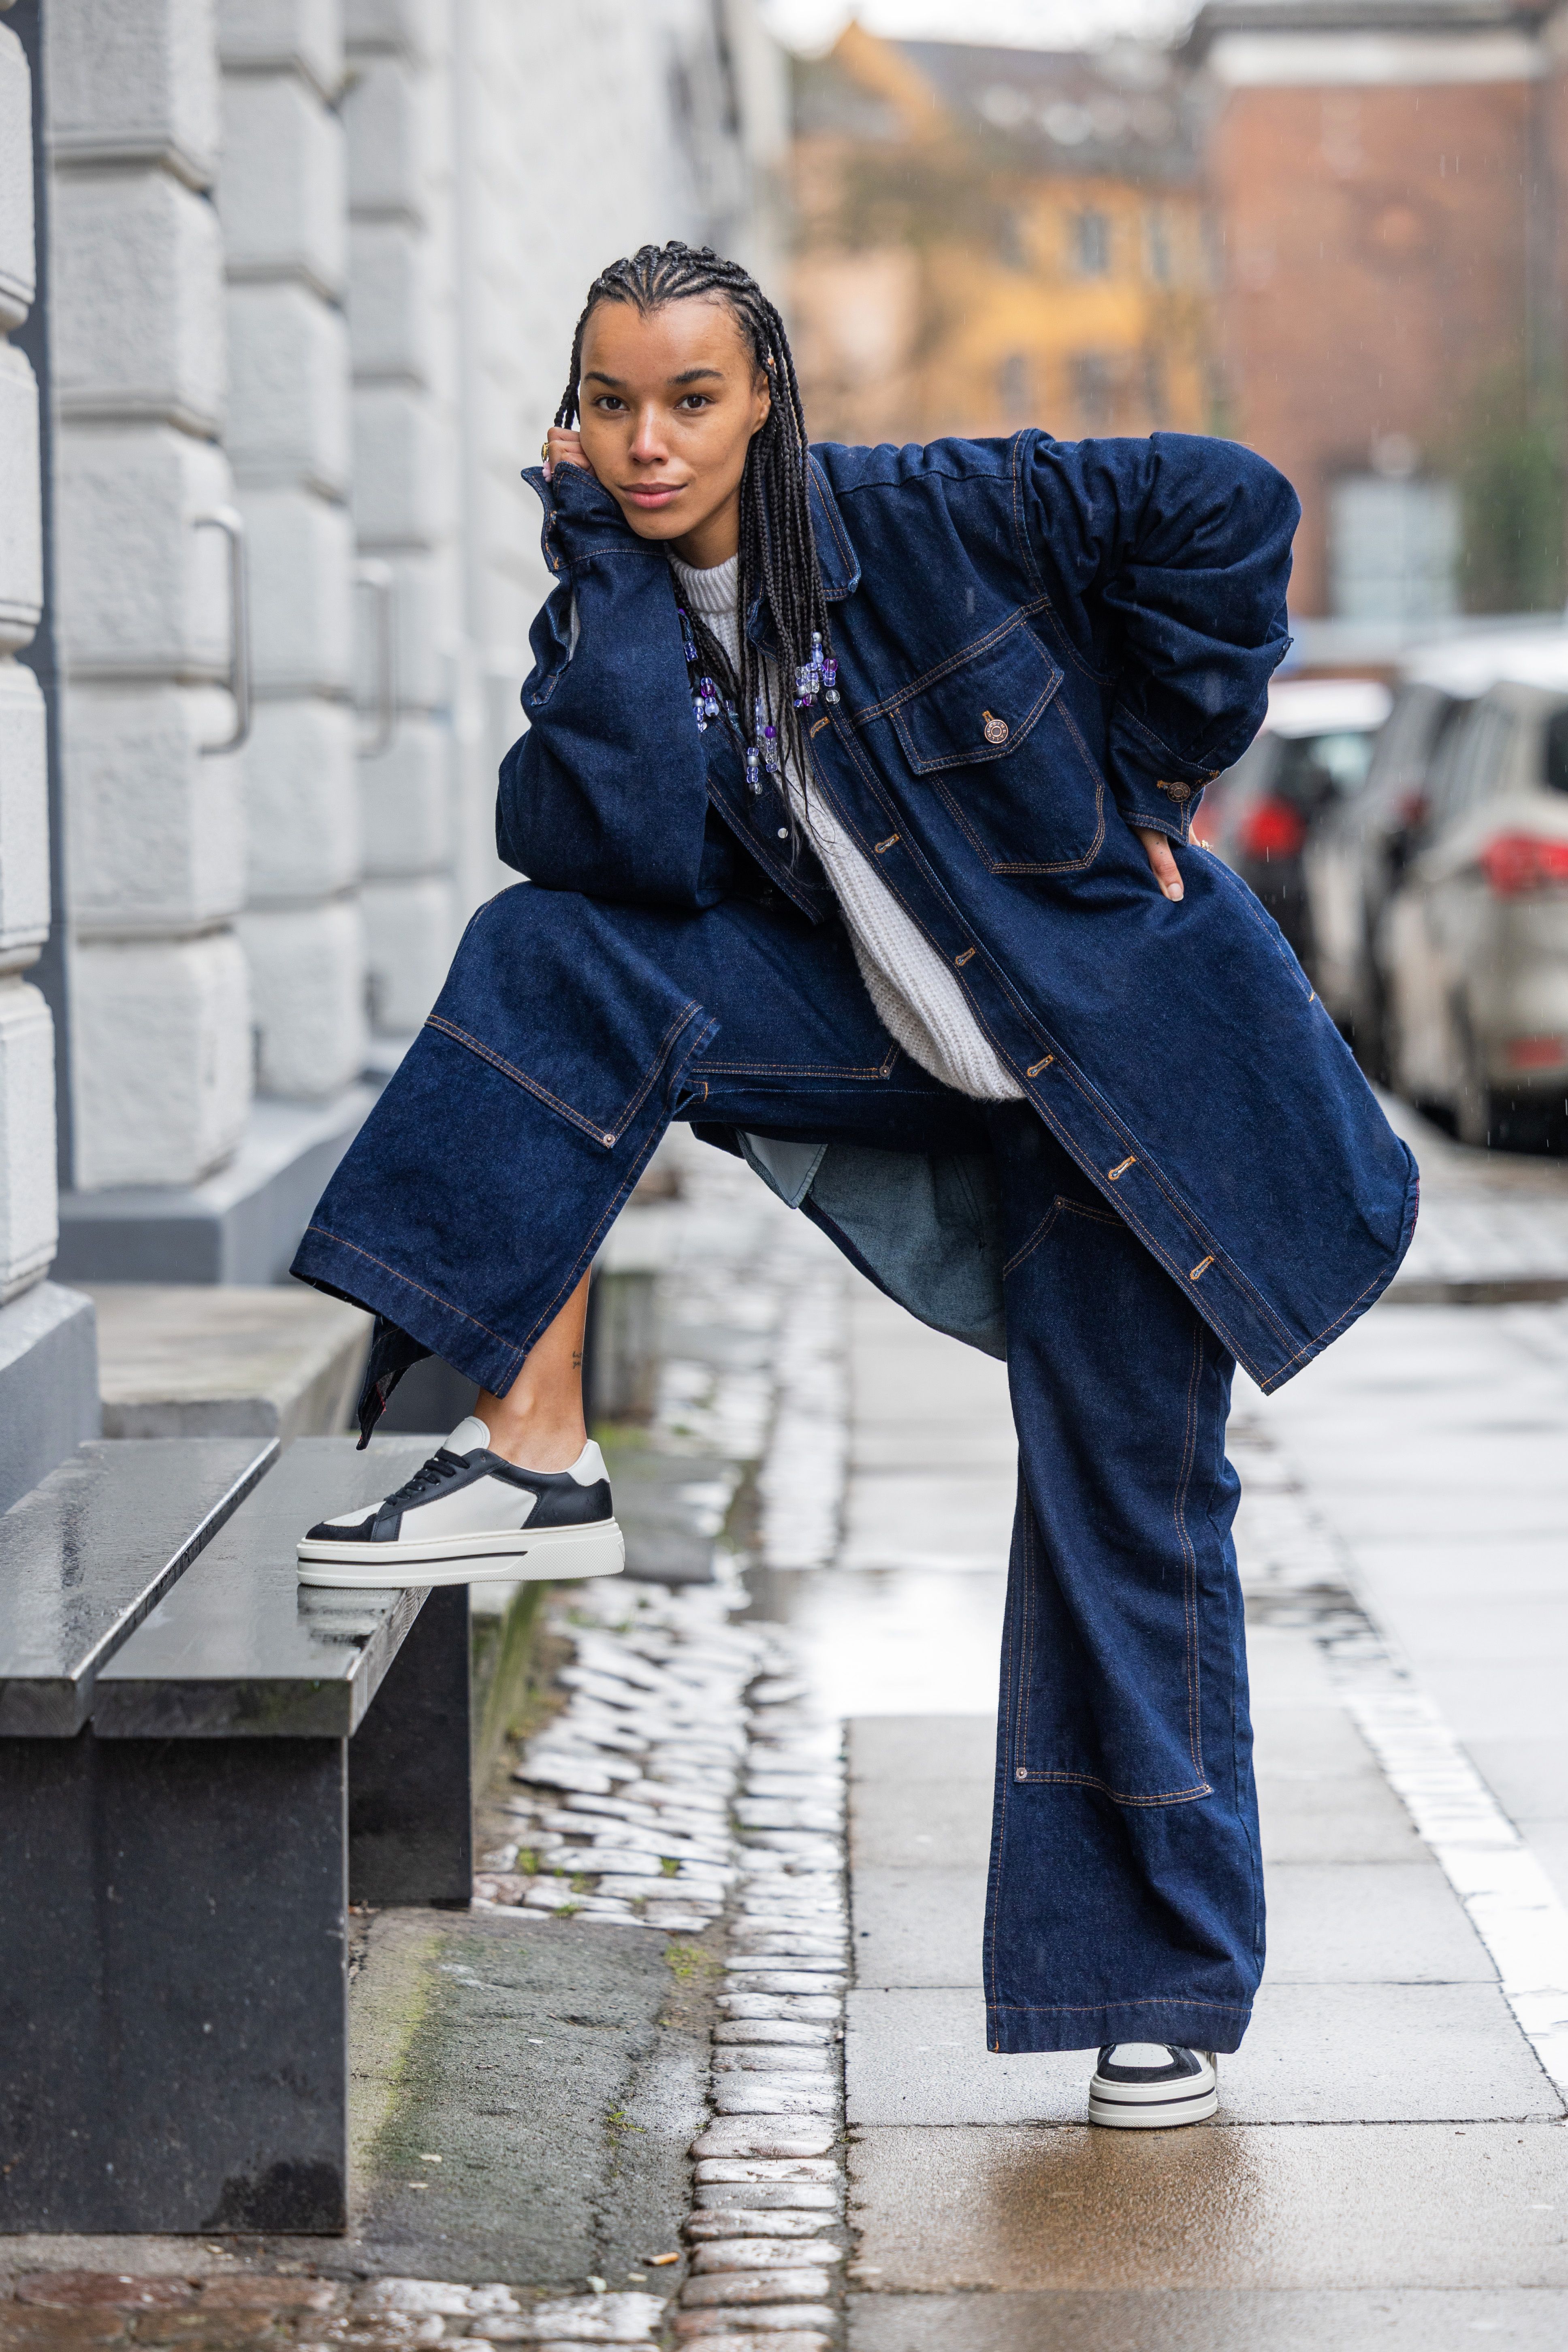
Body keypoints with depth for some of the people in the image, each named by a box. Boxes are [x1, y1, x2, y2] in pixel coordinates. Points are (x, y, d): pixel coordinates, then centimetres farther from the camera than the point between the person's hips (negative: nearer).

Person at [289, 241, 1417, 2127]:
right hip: (895, 1037, 4)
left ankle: (1166, 1972, 12)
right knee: (553, 955, -17)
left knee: (1123, 1503, -2)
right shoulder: (614, 613, -5)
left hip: (1119, 1039, -4)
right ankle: (537, 1455, -16)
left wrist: (1147, 783, -11)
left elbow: (1229, 507, -16)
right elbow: (630, 852, -23)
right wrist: (612, 573, -21)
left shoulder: (913, 518, -17)